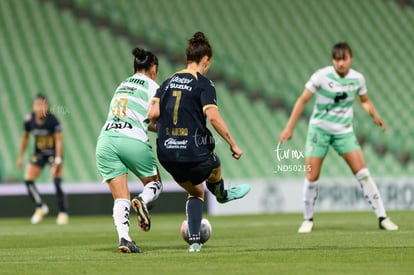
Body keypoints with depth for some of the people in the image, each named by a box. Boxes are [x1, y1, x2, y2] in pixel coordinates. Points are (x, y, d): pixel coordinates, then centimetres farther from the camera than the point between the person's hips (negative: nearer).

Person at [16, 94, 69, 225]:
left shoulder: (52, 120, -23)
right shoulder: (29, 120, -12)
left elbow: (59, 141, -19)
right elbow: (25, 138, 4)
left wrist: (57, 161, -23)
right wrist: (20, 157, 9)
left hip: (54, 153, -4)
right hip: (39, 154, 4)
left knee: (57, 183, -14)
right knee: (28, 180, -7)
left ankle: (63, 213, -1)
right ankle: (40, 207, 12)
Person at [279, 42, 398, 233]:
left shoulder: (357, 78, -4)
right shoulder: (322, 76, -14)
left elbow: (365, 100, 14)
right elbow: (303, 100, -8)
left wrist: (375, 116, -5)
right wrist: (289, 127, -10)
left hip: (344, 131, 2)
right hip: (319, 129, -2)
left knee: (362, 172, -10)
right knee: (312, 177, -3)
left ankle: (382, 217, -5)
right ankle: (308, 220, 17)